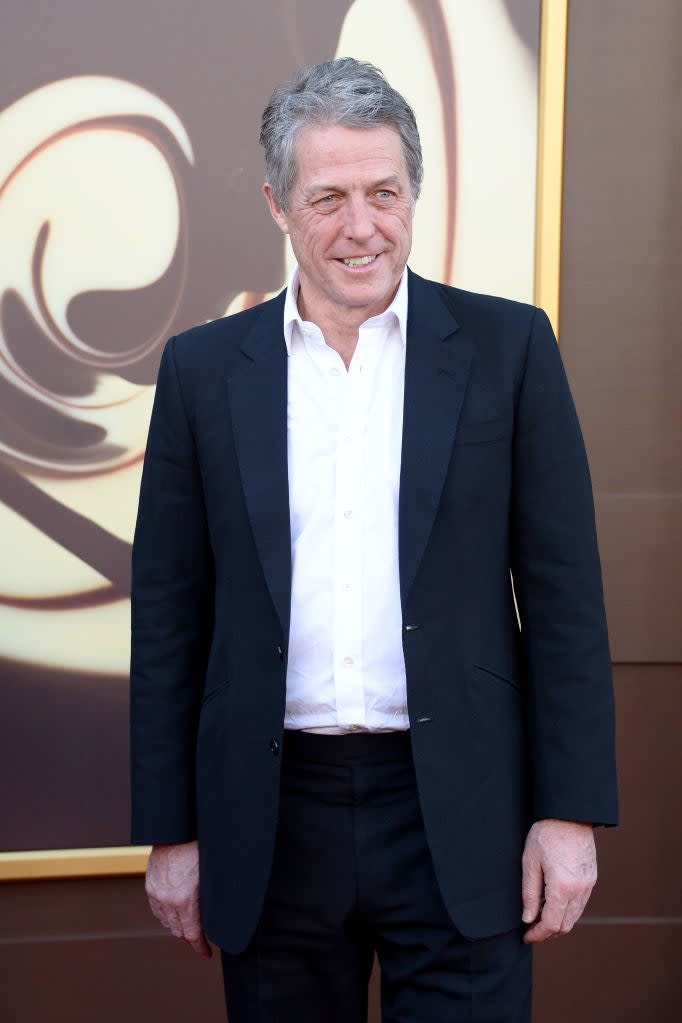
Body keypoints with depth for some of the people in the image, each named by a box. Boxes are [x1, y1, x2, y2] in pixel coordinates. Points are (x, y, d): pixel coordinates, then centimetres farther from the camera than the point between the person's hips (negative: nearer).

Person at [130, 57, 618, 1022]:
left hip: (458, 813, -1)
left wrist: (569, 811, -4)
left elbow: (564, 593, 0)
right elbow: (170, 613, 6)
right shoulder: (203, 369, 4)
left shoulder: (507, 346, 1)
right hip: (272, 822, 2)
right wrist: (171, 832, 4)